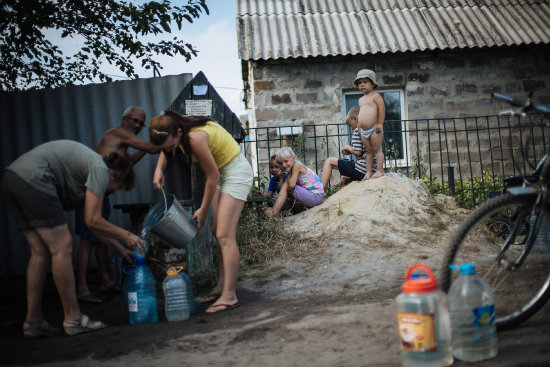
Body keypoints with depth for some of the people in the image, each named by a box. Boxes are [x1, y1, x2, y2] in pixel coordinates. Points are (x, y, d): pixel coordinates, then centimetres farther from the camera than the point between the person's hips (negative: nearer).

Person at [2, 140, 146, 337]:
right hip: (33, 180, -10)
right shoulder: (100, 169, -3)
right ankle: (73, 319, 1)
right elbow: (92, 221, -9)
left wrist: (119, 247, 26)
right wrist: (125, 235, 3)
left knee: (40, 252, 12)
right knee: (62, 248, -5)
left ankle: (33, 321, 14)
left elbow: (91, 220, 27)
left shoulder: (90, 162, 25)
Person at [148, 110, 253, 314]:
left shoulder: (196, 137, -32)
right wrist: (159, 170, -3)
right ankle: (222, 285, 17)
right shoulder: (177, 128, -7)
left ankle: (229, 296, -13)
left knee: (225, 235, -15)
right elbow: (165, 151, 17)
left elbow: (212, 176, -22)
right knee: (218, 232, 10)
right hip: (221, 171, 10)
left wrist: (203, 210, -11)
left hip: (236, 171, -10)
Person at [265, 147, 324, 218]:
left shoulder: (297, 166, -13)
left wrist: (289, 176, -4)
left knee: (286, 186, -13)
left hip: (316, 197, -10)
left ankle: (273, 212, -8)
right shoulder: (291, 168, 13)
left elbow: (291, 185, -21)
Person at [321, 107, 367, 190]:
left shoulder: (357, 131, -10)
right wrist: (349, 151, 11)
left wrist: (348, 148, 1)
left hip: (360, 169, -9)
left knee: (329, 161, 2)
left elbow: (357, 152, -18)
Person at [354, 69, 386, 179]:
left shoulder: (375, 96, -5)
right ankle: (368, 171, 11)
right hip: (364, 131, 7)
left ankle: (380, 170, -1)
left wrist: (380, 123, -20)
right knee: (368, 151, 10)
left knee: (377, 149, -4)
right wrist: (359, 126, 17)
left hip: (374, 129, -7)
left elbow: (382, 108, -15)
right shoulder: (361, 100, 18)